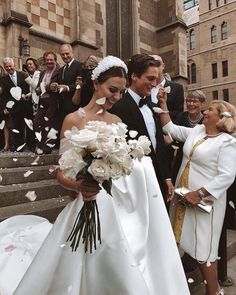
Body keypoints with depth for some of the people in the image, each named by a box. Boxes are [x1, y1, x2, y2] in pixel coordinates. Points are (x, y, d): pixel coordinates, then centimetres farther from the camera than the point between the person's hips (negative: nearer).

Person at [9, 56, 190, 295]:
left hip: (122, 203, 6)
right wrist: (78, 186, -32)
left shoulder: (117, 121, 11)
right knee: (94, 271, -3)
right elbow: (62, 173, -11)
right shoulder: (74, 119, -8)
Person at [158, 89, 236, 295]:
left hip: (204, 200, -6)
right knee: (187, 242, 17)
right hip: (183, 195, 6)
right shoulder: (196, 130, 6)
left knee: (203, 248, 6)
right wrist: (164, 105, 5)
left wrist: (199, 194, -24)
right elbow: (170, 128, 11)